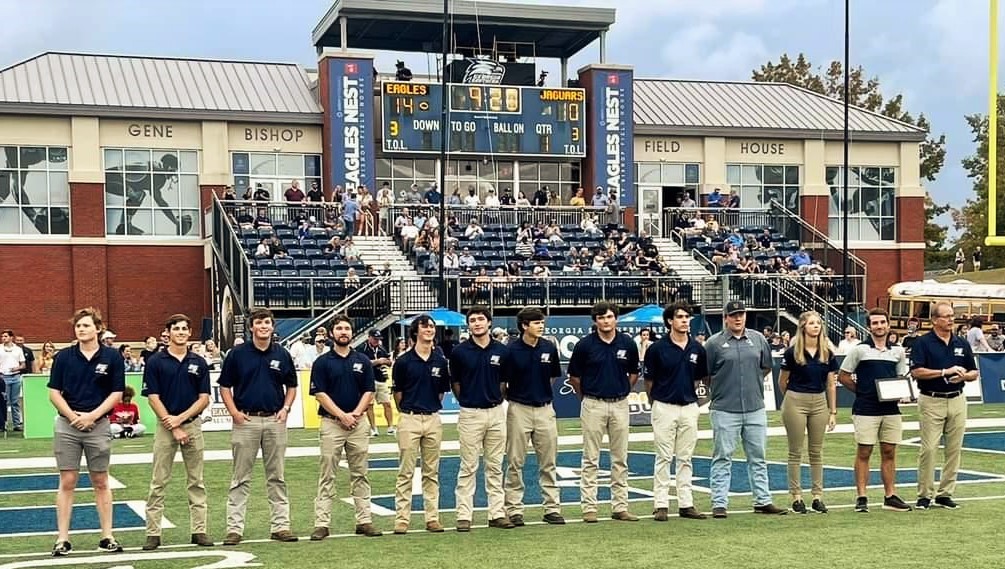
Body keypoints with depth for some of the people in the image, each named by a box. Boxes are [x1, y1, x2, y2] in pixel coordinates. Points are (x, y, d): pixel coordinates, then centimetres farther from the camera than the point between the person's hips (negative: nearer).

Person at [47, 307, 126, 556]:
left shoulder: (112, 357, 0)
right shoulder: (64, 356, 3)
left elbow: (117, 393, -1)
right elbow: (54, 393, 3)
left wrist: (92, 416, -12)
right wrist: (73, 416, -10)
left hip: (98, 425, -1)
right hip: (67, 425, 1)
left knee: (101, 482, 7)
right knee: (67, 482, 2)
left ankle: (107, 537, 12)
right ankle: (62, 539, 6)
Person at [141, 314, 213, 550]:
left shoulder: (199, 362, 6)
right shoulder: (156, 362, -1)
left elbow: (204, 398, 3)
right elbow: (153, 398, -5)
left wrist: (180, 418, -10)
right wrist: (174, 428, -10)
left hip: (193, 424, 2)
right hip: (165, 426, -2)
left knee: (196, 482, 6)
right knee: (158, 483, 0)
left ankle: (199, 531, 10)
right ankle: (153, 533, 4)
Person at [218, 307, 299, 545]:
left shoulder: (282, 355, 6)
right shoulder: (238, 354, 0)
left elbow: (291, 386, 15)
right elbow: (225, 387, 4)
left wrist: (286, 408, -1)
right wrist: (234, 412, -8)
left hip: (275, 421, 2)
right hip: (246, 420, -2)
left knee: (276, 477, 7)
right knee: (240, 478, 2)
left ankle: (280, 526, 13)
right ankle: (235, 528, 5)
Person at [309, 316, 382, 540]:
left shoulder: (363, 361, 9)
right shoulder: (322, 362, 1)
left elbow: (369, 392, 5)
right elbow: (320, 393, -4)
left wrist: (355, 414, -9)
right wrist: (342, 415, -12)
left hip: (359, 422, 2)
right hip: (331, 423, -2)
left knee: (360, 475, 7)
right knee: (327, 476, -1)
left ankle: (364, 521, 11)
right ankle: (321, 523, 0)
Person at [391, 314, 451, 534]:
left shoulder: (440, 361, 5)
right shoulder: (403, 361, -4)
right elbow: (398, 393, 5)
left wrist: (431, 407, 12)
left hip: (433, 419, 3)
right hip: (409, 419, -3)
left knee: (431, 473, 9)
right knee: (405, 472, 0)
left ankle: (432, 518, 14)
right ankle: (402, 519, 4)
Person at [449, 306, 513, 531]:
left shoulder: (501, 350, 2)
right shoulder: (459, 351, -4)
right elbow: (455, 384, 7)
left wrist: (495, 399, 11)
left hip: (496, 412, 3)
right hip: (470, 414, -2)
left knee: (495, 467, 9)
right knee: (468, 467, 1)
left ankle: (497, 513, 14)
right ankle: (464, 515, 5)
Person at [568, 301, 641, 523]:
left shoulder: (628, 344, 1)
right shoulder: (585, 345, -6)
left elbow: (634, 373, 16)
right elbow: (574, 377, 5)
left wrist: (623, 392, 13)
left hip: (620, 405, 3)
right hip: (593, 405, -2)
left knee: (620, 459, 7)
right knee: (591, 459, 1)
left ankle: (620, 507, 13)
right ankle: (589, 507, 6)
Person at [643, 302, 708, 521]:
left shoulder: (697, 349, 4)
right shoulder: (657, 348, -7)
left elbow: (703, 377, 15)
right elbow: (649, 381, 1)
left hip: (689, 407, 4)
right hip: (665, 407, -4)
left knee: (685, 459, 9)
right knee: (664, 457, 0)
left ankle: (686, 504, 14)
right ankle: (661, 505, 4)